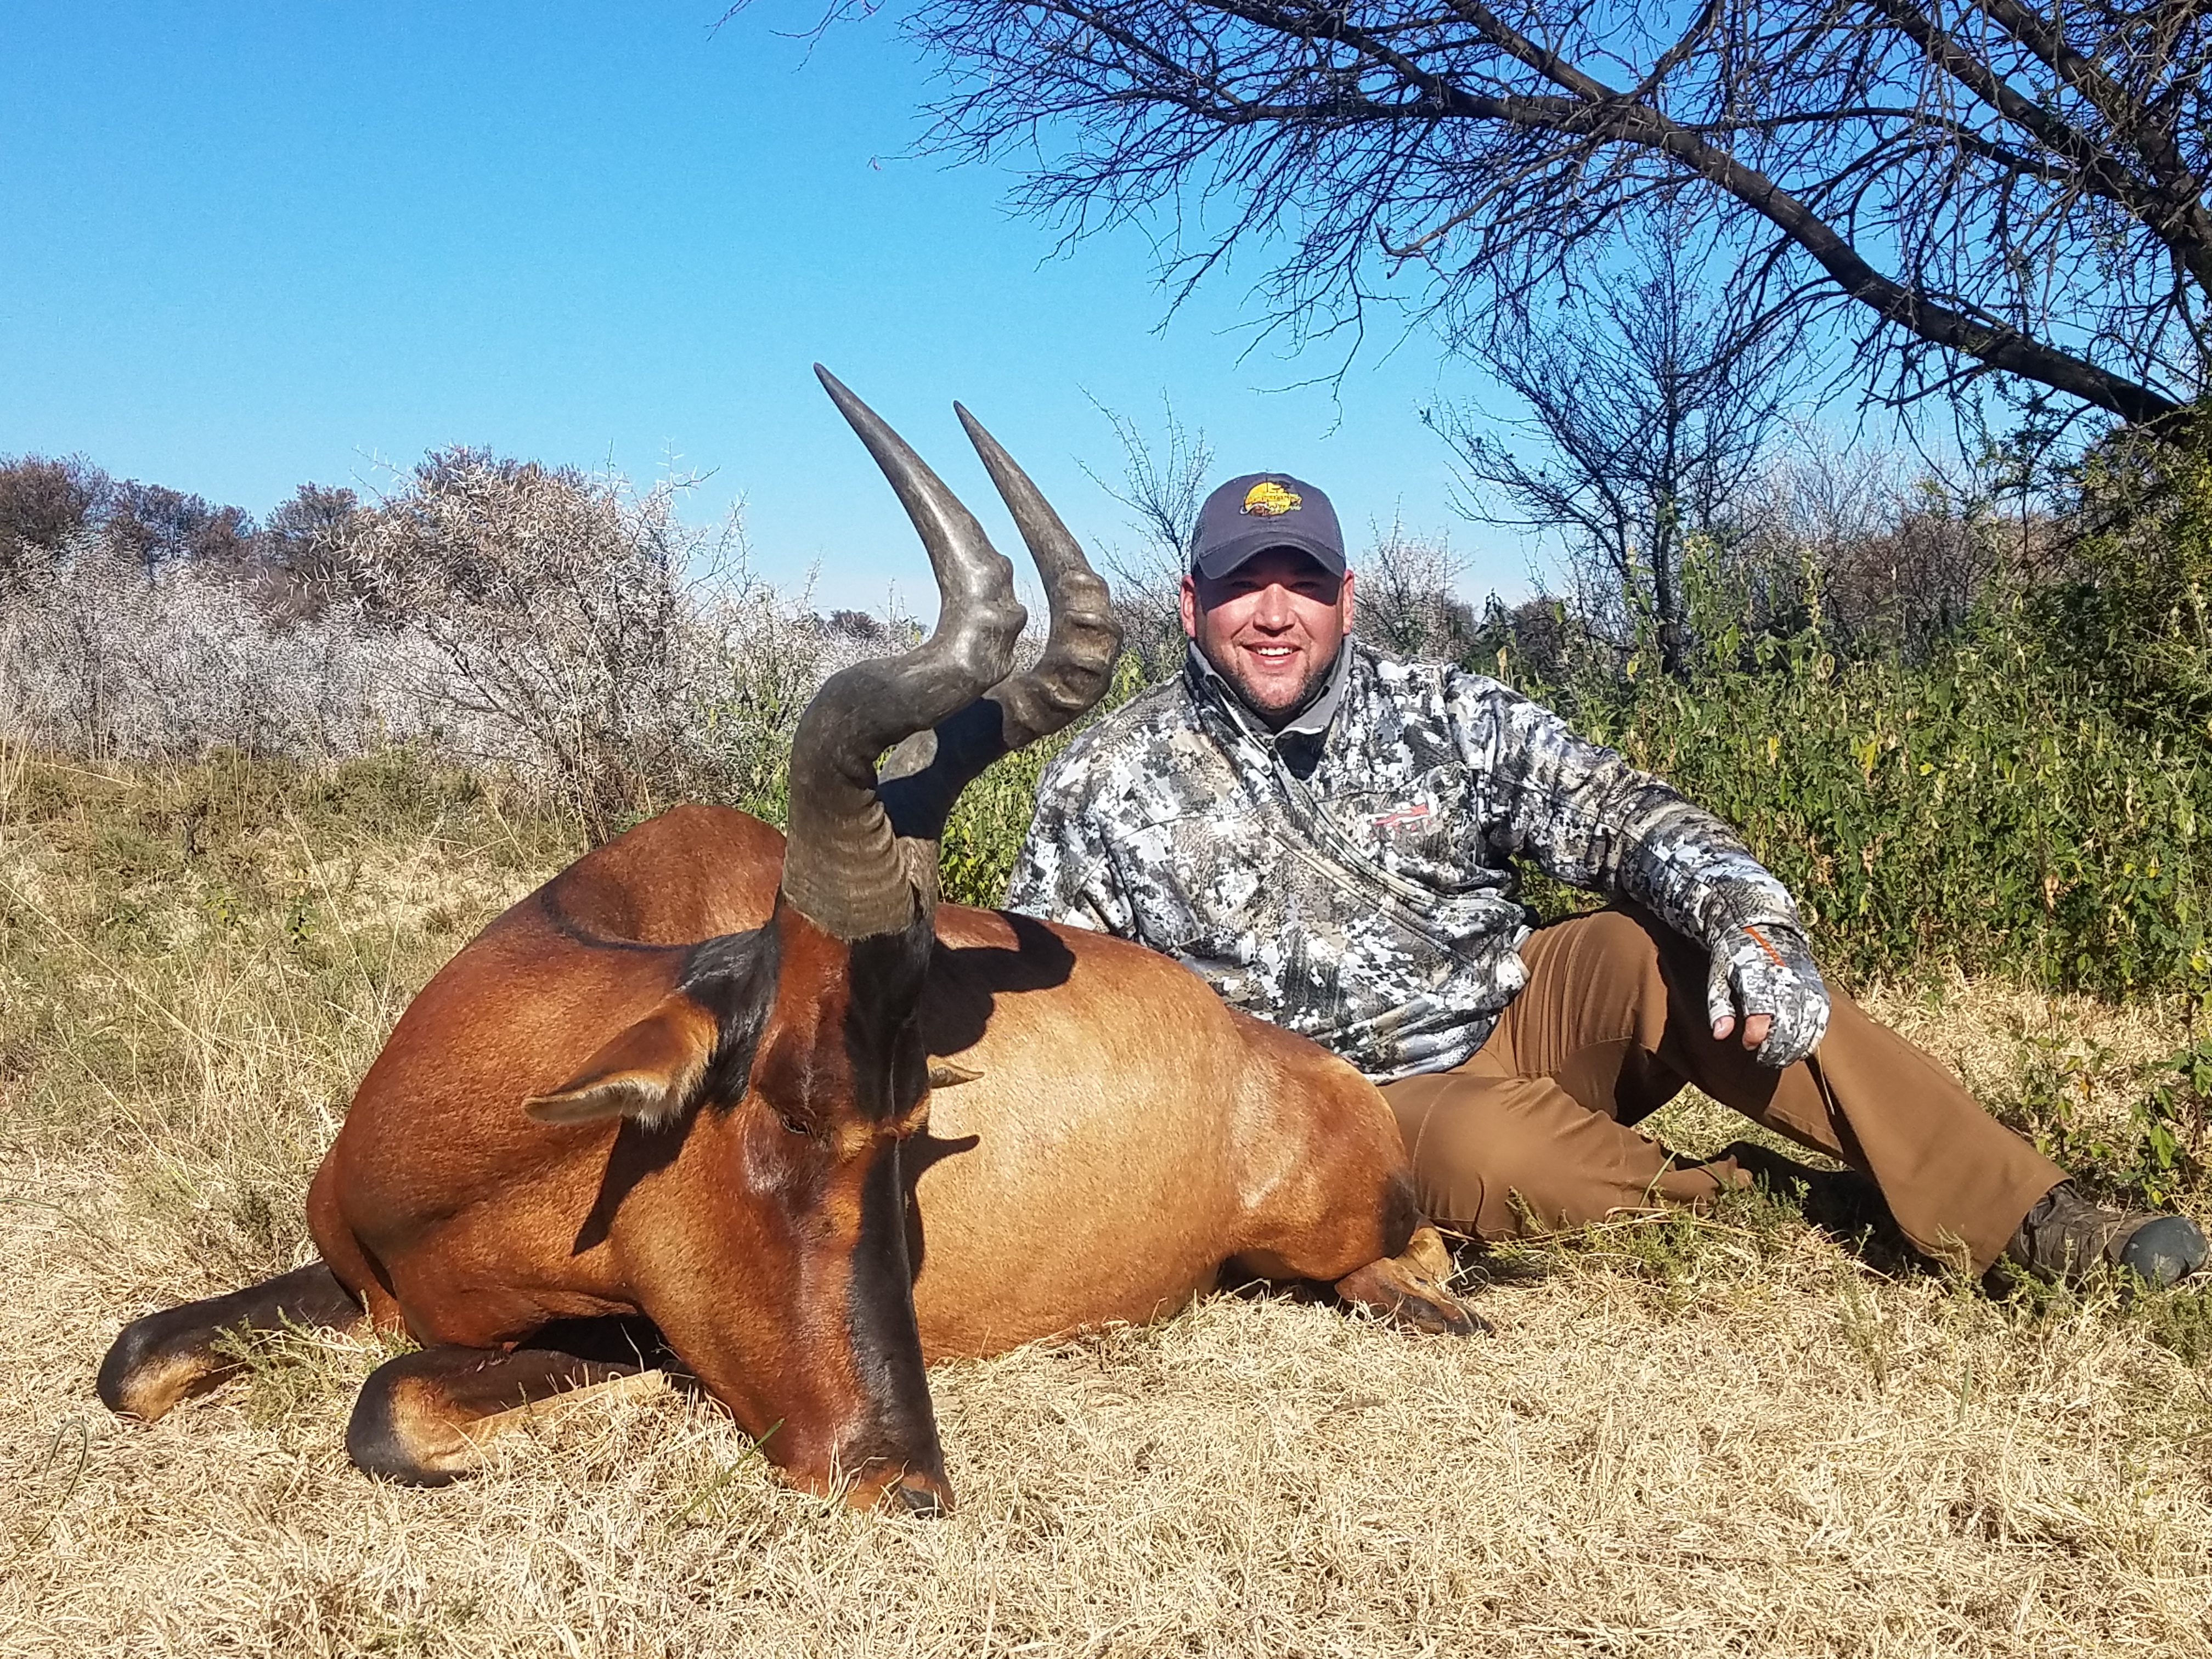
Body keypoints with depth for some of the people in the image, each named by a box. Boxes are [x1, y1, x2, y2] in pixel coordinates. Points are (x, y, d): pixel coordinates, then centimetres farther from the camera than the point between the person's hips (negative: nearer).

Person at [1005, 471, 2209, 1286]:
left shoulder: (1442, 715, -2)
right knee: (1493, 1156, -37)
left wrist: (1749, 921, -29)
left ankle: (2033, 1221, -21)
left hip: (1521, 1015, 3)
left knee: (1674, 944, -25)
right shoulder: (1105, 788, -6)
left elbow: (1617, 817, -10)